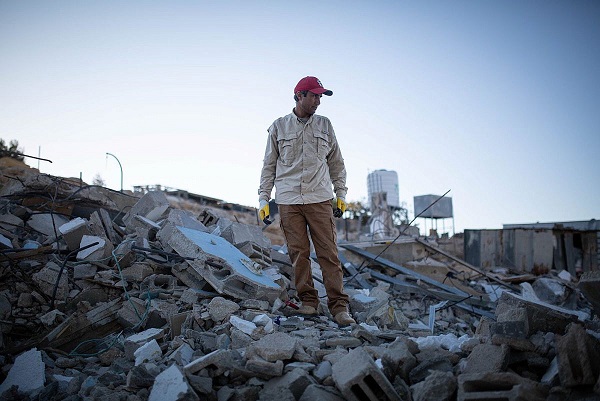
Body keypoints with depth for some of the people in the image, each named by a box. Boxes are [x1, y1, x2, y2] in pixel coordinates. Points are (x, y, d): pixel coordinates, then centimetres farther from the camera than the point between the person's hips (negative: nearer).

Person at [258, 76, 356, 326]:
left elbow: (336, 163, 17)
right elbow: (269, 166, 11)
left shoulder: (325, 125, 13)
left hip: (320, 199, 0)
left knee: (329, 253, -5)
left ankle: (338, 305, -2)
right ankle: (308, 301, 11)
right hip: (288, 201, 0)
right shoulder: (279, 127, 9)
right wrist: (263, 199, 6)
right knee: (298, 253, 0)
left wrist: (341, 194, 11)